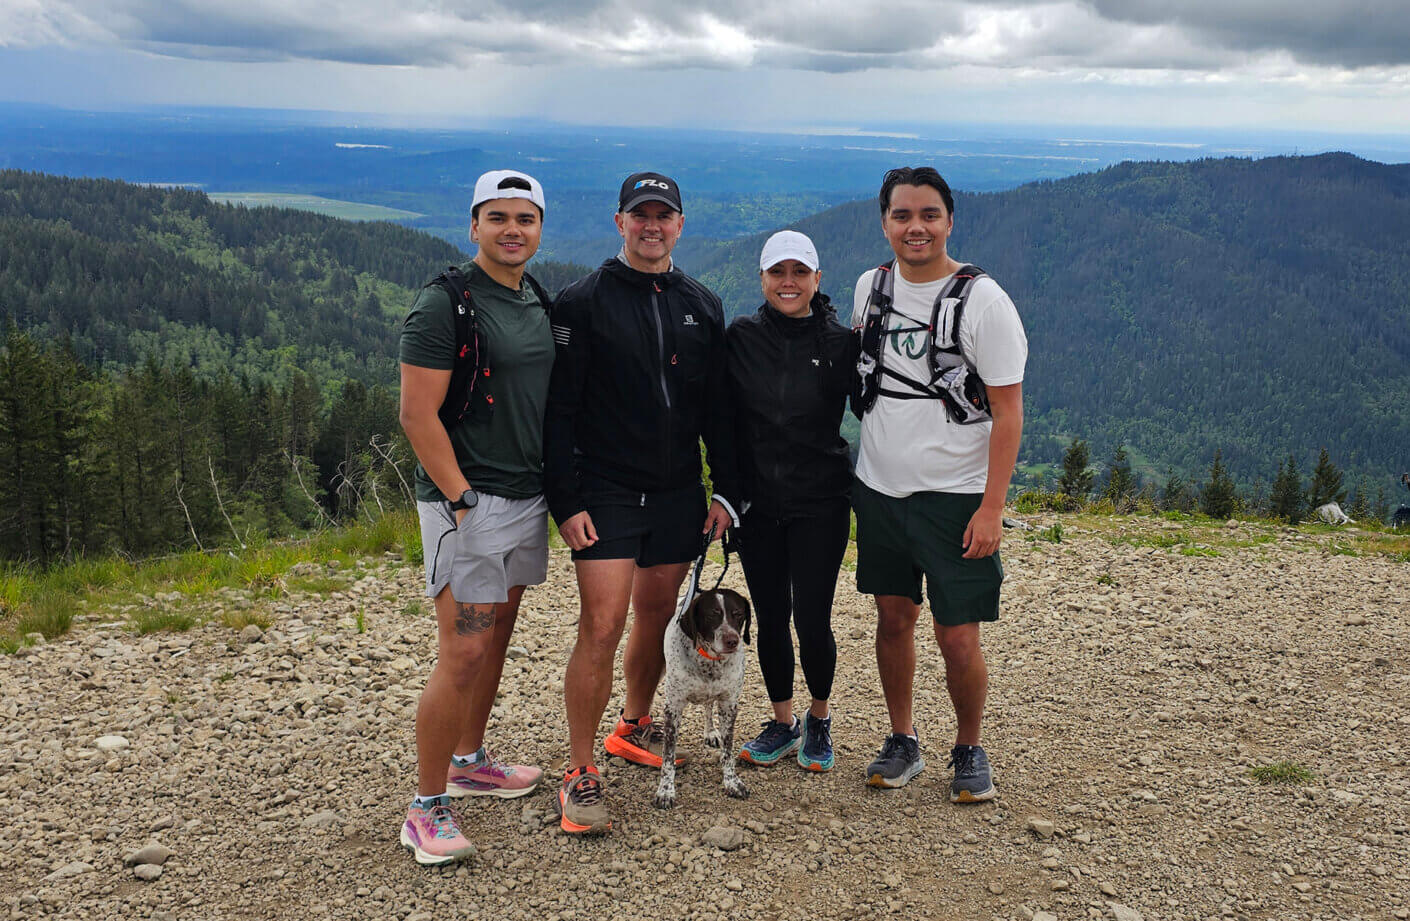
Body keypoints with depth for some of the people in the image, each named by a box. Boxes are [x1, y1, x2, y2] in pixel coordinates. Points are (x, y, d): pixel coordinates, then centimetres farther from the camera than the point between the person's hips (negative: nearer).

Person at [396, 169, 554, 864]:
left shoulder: (539, 303, 12)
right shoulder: (445, 305, -13)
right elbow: (418, 415, -16)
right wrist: (462, 499, -19)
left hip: (527, 497, 8)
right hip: (467, 502, -8)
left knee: (496, 639, 16)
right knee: (463, 655, -8)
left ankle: (469, 762, 33)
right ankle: (427, 807, 4)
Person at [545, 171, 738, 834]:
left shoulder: (702, 307, 10)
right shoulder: (583, 303, -4)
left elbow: (717, 409, 14)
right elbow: (558, 411, -7)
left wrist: (725, 492, 8)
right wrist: (566, 501, -13)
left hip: (678, 494, 5)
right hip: (605, 496, -5)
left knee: (657, 618, 14)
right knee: (602, 628, -10)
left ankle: (634, 728, 36)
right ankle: (580, 774, 1)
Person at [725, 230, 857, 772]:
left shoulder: (840, 342, -3)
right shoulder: (741, 338, 2)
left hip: (820, 503, -2)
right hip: (757, 503, 2)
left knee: (812, 620, -2)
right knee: (770, 618, 10)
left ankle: (819, 719, 24)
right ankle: (783, 722, 29)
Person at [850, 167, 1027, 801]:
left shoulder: (983, 301, -12)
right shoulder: (869, 287, 4)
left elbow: (1008, 410, -12)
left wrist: (992, 508, -17)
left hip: (954, 495, -4)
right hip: (878, 486, 5)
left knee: (958, 637, -3)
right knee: (893, 618, 12)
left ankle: (969, 751, 21)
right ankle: (902, 742, 29)